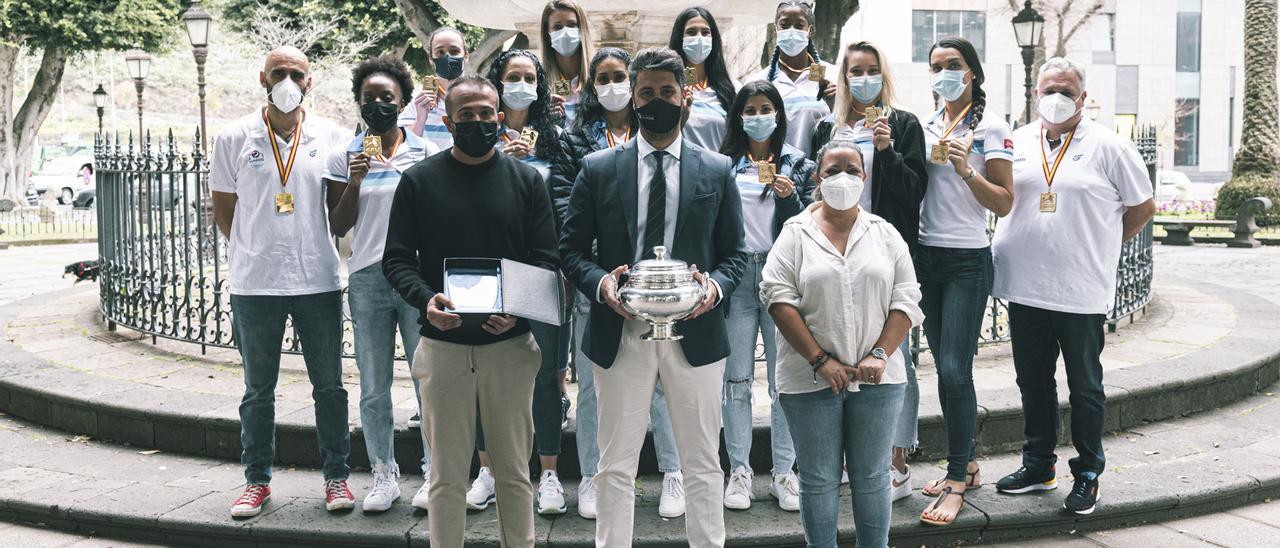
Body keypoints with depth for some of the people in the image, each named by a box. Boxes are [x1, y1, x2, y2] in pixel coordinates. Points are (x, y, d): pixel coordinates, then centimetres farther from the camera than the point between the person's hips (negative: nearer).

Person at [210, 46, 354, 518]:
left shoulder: (331, 137, 4)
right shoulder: (234, 138, 2)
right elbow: (223, 209, 9)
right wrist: (257, 252, 8)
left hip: (319, 281, 0)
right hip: (254, 285, 0)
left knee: (329, 386, 7)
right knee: (258, 389, 10)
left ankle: (337, 476, 19)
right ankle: (257, 479, 23)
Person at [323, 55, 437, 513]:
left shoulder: (427, 153, 6)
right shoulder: (343, 158, 7)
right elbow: (337, 227, 5)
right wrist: (355, 181, -9)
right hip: (367, 281, 1)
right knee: (373, 388, 6)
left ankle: (435, 474, 11)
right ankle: (384, 475, 17)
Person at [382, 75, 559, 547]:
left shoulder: (525, 180, 5)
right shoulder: (419, 180, 4)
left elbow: (547, 258, 2)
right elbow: (396, 257, 2)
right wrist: (424, 298, -18)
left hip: (510, 345, 1)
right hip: (443, 346, 0)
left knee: (514, 470, 10)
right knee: (447, 475, 7)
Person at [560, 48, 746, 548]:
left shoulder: (717, 171, 7)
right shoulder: (597, 169, 5)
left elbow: (734, 252, 10)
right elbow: (571, 248, 6)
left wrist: (715, 285, -11)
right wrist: (600, 282, -14)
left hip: (694, 332, 1)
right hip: (620, 333, 0)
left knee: (702, 465, 9)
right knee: (616, 466, 8)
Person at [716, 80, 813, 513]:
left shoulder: (798, 164, 8)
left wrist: (790, 197, -14)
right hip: (736, 275, 1)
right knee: (737, 379, 3)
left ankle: (784, 473, 10)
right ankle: (739, 472, 11)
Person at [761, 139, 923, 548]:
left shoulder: (884, 233, 8)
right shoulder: (795, 233, 1)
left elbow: (906, 299, 3)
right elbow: (778, 298, -7)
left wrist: (880, 355, -10)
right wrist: (820, 360, -13)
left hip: (876, 377, 2)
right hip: (811, 379, -1)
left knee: (872, 477, 10)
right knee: (818, 479, 7)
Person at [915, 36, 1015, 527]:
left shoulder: (990, 129, -4)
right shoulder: (925, 126, 11)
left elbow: (1004, 204, -7)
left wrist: (965, 169, -21)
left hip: (967, 261, -6)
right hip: (926, 256, 6)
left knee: (954, 370, -10)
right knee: (944, 367, 11)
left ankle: (956, 484, -1)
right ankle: (966, 463, 24)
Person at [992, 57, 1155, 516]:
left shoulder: (1108, 146, -3)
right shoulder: (1018, 141, 8)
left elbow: (1143, 207, 3)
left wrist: (1100, 246, 4)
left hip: (1082, 293, -4)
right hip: (1025, 288, 4)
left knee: (1084, 387, 7)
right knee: (1033, 383, 14)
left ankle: (1088, 474, 20)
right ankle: (1038, 465, 28)